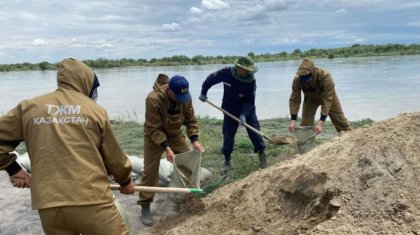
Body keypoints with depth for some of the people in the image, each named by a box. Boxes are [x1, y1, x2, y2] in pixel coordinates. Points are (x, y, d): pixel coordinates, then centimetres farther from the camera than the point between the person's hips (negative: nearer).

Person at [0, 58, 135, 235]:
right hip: (92, 200, -3)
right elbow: (113, 156, 10)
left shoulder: (28, 107, 7)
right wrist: (125, 181, 26)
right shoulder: (95, 110, 2)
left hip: (49, 205, 4)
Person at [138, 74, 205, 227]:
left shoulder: (185, 97, -17)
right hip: (154, 136, -5)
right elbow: (154, 128, -31)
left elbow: (190, 120, -8)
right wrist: (166, 148, -37)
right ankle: (145, 207, 6)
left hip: (175, 134, 5)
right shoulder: (153, 99, -34)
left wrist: (194, 140, -21)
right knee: (150, 170, -6)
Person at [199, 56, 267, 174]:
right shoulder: (226, 73, -20)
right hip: (230, 111, 1)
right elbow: (210, 79, -2)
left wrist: (244, 115, -32)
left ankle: (262, 157, 14)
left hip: (248, 111, -1)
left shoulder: (251, 81, -21)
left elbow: (250, 101, -19)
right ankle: (227, 161, 18)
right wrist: (203, 92, 7)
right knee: (228, 136, 2)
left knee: (255, 133, -3)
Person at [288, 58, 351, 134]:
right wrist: (293, 120, -36)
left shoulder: (325, 76, -42)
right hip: (310, 99, 1)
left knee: (339, 119, 7)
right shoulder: (297, 80, -34)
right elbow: (294, 99, -27)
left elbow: (327, 100, -41)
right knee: (305, 124, -9)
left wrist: (321, 122, -46)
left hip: (328, 96, -1)